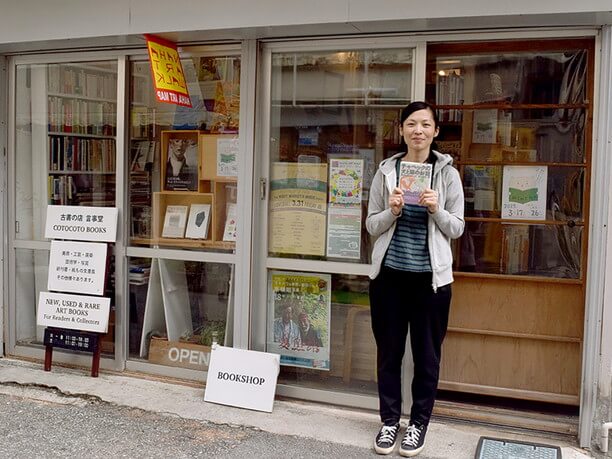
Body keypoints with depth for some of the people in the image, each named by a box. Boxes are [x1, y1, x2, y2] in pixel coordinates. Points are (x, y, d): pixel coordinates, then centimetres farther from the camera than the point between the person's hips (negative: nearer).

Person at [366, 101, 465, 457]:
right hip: (389, 274, 1)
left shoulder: (448, 173, 0)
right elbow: (372, 225, 4)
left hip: (431, 277, -1)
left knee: (427, 353, 8)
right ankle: (390, 420, 26)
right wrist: (392, 212, -15)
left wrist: (436, 210, -17)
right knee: (389, 350, 10)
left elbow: (457, 228, 2)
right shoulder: (386, 171, 2)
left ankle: (419, 422, 25)